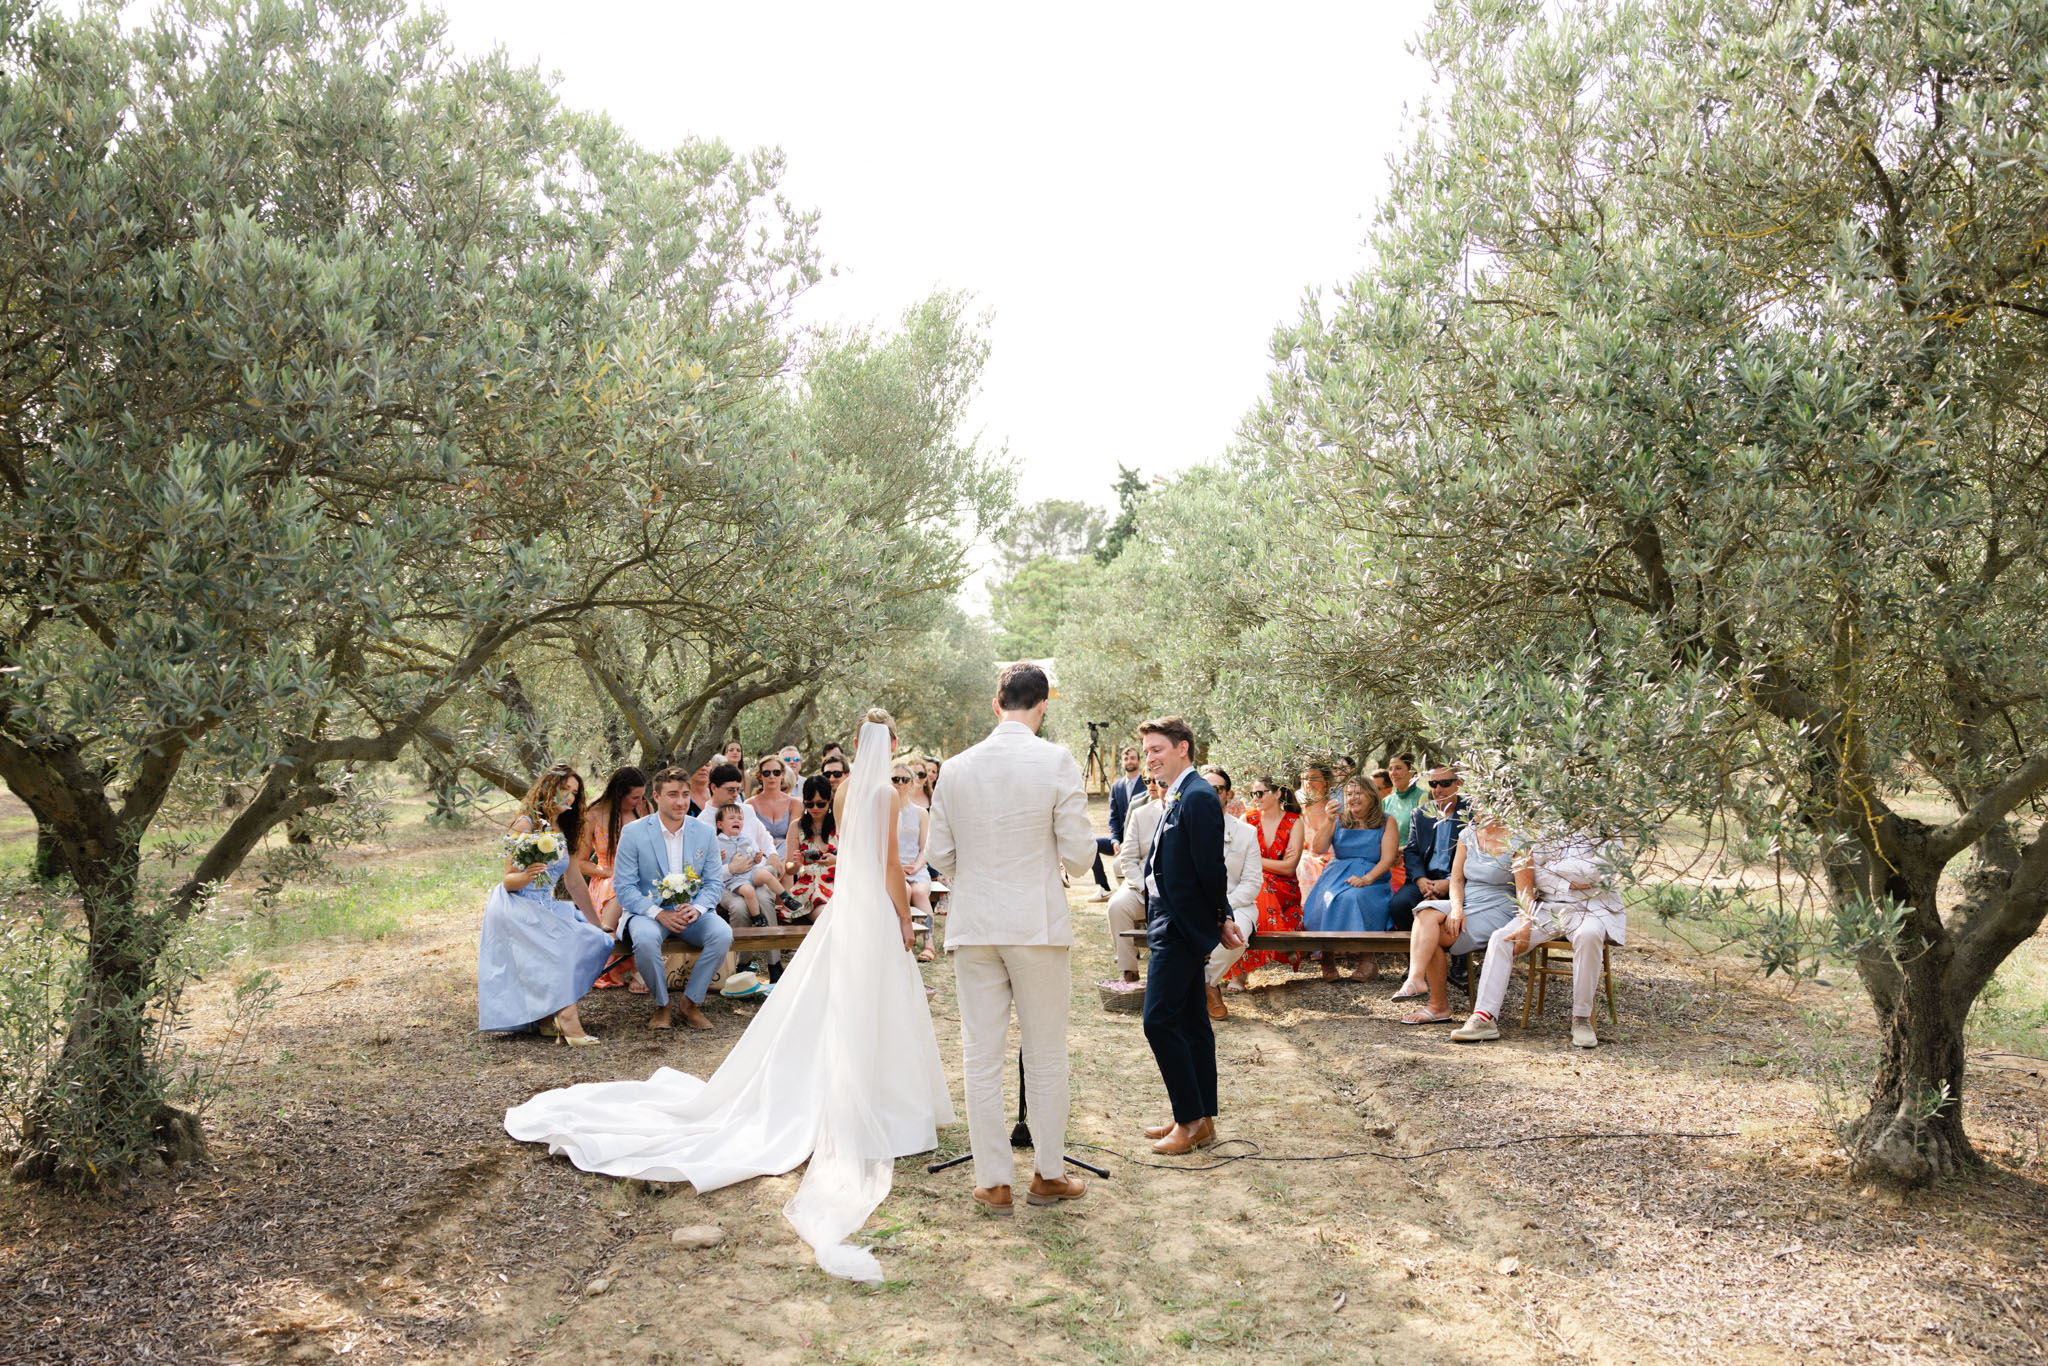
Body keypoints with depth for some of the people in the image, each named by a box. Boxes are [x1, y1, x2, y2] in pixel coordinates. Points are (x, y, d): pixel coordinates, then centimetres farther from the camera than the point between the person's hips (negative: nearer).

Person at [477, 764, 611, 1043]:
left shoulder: (563, 832, 14)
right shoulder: (526, 825, -9)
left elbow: (575, 883, 18)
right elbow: (508, 881, -10)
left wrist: (596, 923, 17)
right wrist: (526, 876, -33)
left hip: (545, 909, 8)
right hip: (516, 909, -8)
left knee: (596, 941, -13)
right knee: (561, 941, -32)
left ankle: (551, 1014, -13)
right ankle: (567, 1020, -38)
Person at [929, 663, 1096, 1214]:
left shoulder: (957, 767, 1)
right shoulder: (1057, 762, -9)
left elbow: (940, 856, 6)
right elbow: (1078, 855, -8)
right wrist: (1070, 858, 15)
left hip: (973, 926, 3)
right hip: (1038, 923, -2)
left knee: (981, 1058, 8)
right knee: (1045, 1056, 11)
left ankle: (994, 1182, 15)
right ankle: (1048, 1174, 21)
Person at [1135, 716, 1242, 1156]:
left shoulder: (1198, 797, -17)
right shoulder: (1178, 796, 14)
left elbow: (1210, 868, -20)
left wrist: (1220, 918, -6)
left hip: (1181, 929, -10)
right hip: (1174, 926, 10)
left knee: (1160, 1021, -8)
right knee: (1191, 1022, 14)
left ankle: (1191, 1120, 1)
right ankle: (1202, 1120, 22)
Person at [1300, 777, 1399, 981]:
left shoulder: (1386, 822, 10)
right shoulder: (1339, 822, 16)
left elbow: (1388, 858, -3)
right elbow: (1319, 849, 3)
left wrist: (1366, 879, -19)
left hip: (1371, 878, -2)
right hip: (1337, 874, 2)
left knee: (1353, 898, -37)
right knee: (1327, 900, -33)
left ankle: (1370, 959, -27)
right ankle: (1328, 958, -25)